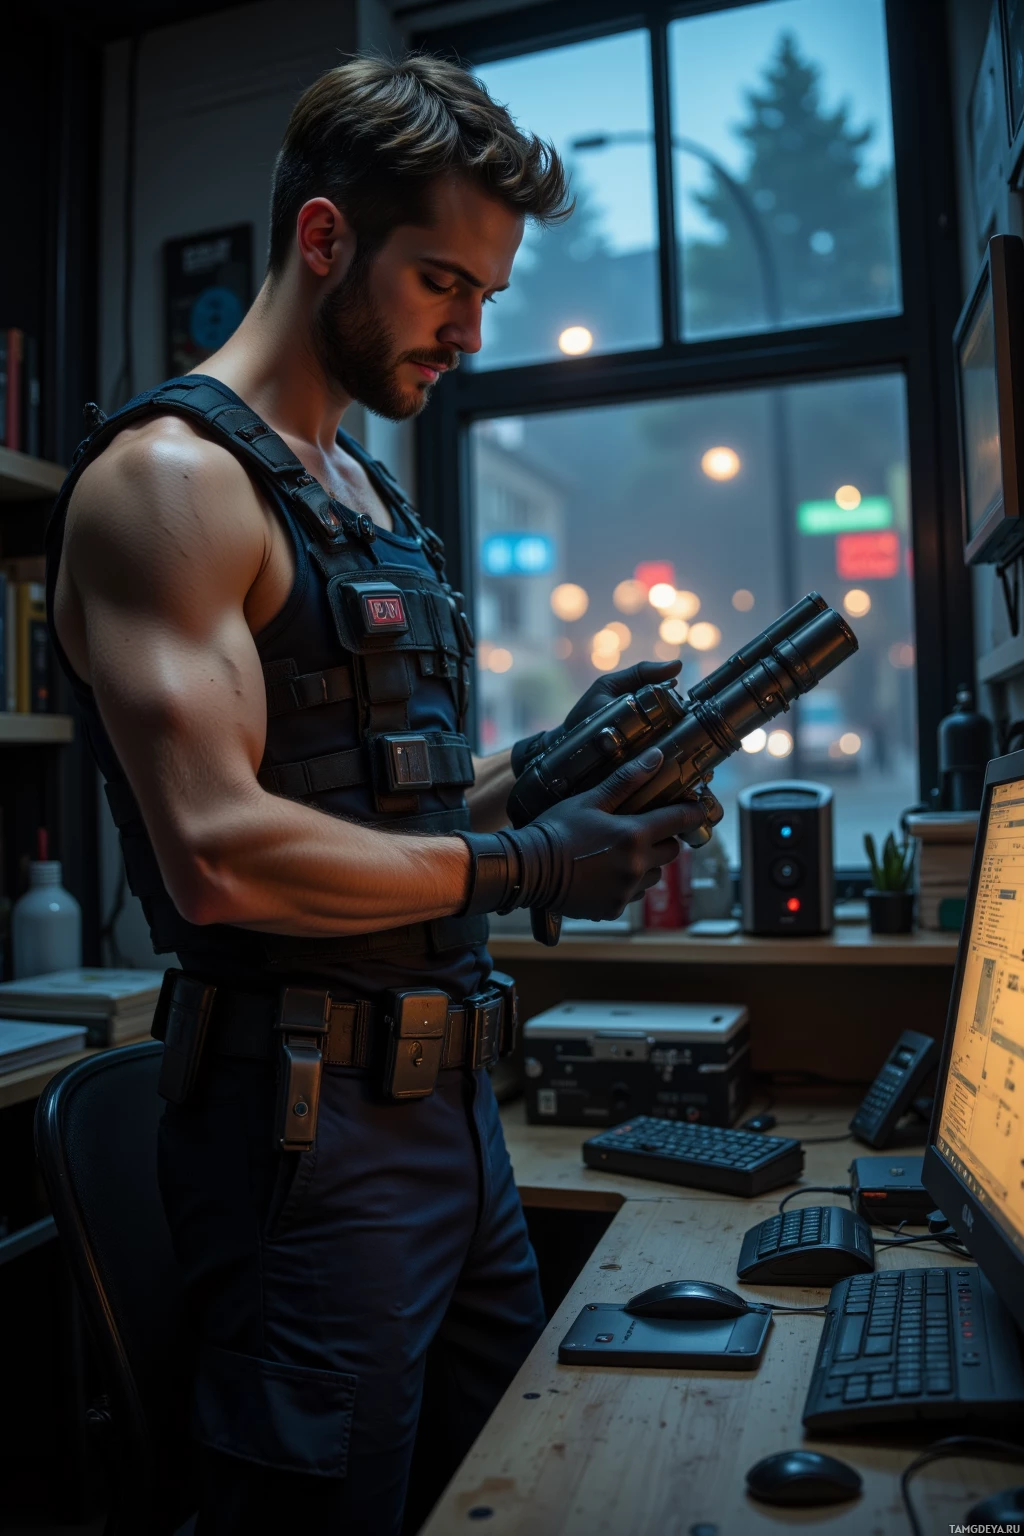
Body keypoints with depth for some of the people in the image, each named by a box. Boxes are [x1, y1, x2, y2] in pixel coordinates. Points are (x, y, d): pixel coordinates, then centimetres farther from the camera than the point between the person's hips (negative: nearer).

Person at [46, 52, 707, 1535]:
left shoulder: (369, 488, 16)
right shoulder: (171, 476, -13)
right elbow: (220, 854, -24)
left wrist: (548, 759, 4)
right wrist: (523, 867, -16)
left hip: (451, 1099, 10)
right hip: (309, 1122, -9)